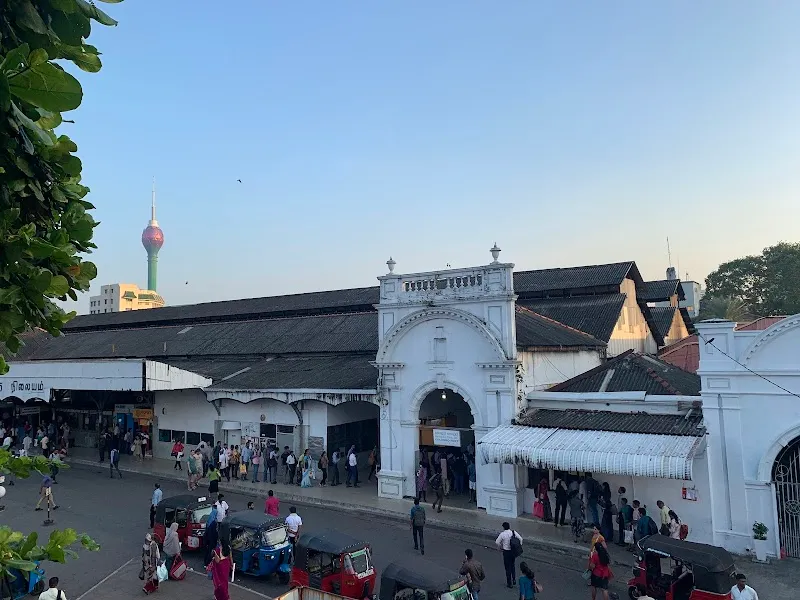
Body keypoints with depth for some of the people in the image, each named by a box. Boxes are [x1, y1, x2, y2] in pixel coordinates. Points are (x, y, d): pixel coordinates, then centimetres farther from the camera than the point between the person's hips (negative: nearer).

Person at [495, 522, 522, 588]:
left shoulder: (502, 534, -16)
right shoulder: (513, 532, -7)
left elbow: (497, 542, -13)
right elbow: (520, 539, -4)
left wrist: (500, 548, 5)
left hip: (506, 552, -3)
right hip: (513, 551, 4)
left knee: (508, 567, 9)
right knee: (513, 566, 24)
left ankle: (509, 583, 16)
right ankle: (514, 580, 29)